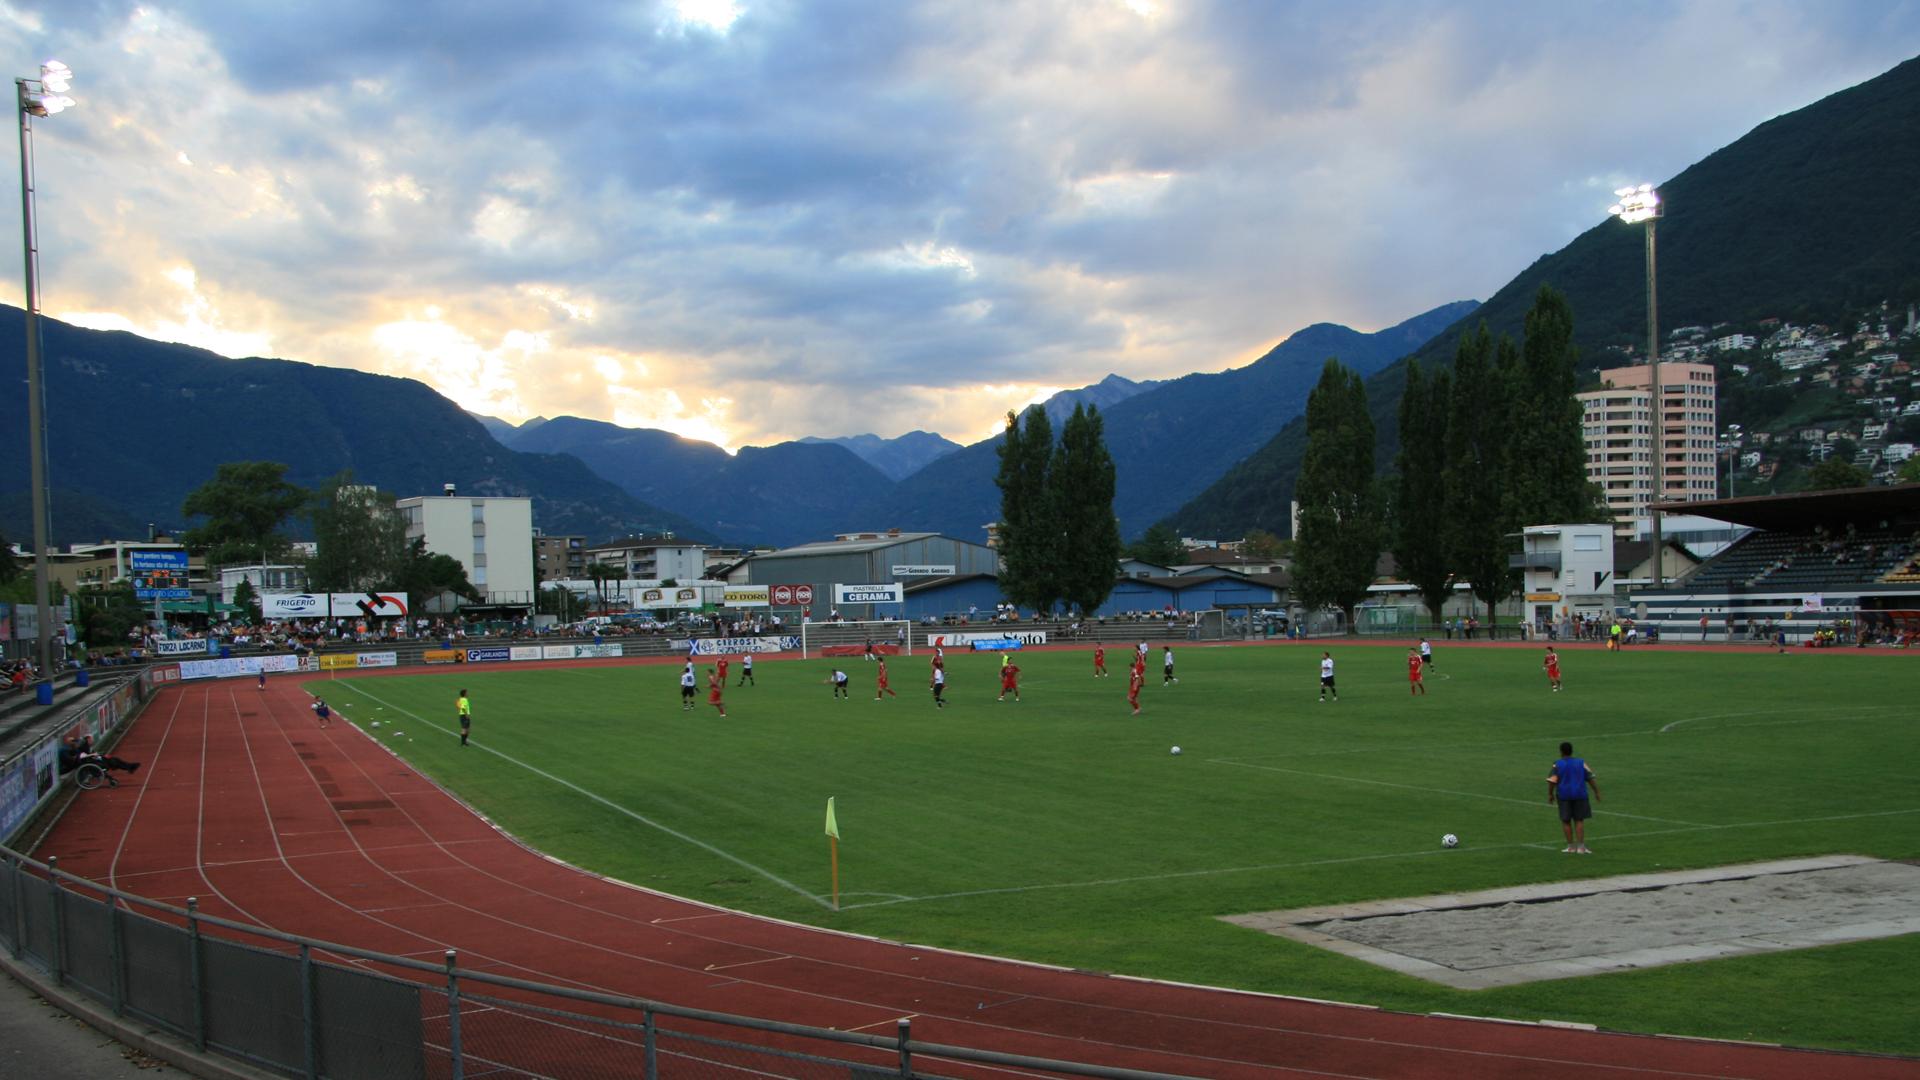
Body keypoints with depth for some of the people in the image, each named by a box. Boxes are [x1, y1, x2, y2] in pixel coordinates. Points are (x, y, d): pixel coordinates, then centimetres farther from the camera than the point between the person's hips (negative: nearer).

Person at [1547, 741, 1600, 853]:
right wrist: (1597, 792, 7)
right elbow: (1591, 778, 1)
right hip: (1579, 795, 2)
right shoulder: (1581, 763, 2)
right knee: (1579, 820, 6)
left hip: (1564, 796, -2)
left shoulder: (1557, 765, -5)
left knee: (1566, 821, 9)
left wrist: (1550, 794, 2)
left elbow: (1552, 781, -9)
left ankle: (1571, 846, 12)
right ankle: (1581, 846, -1)